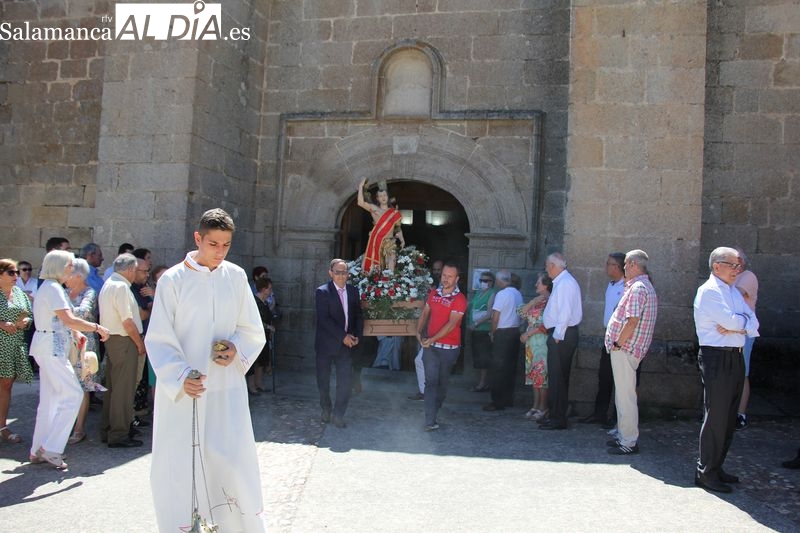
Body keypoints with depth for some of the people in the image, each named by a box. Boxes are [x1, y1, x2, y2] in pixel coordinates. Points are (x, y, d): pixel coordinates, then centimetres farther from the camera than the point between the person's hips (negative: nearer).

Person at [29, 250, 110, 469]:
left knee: (49, 399, 12)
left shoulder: (49, 287, 17)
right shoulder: (53, 288, -15)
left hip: (50, 348, 10)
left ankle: (38, 451, 18)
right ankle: (50, 448, -7)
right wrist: (97, 327, -15)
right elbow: (70, 320, -24)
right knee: (73, 394, -9)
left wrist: (75, 333, 9)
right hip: (52, 348, -10)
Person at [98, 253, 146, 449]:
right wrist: (140, 343, -9)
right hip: (124, 340, -10)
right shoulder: (121, 287, -16)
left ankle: (107, 431, 26)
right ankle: (119, 435, 1)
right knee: (123, 389, -4)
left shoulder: (108, 284, 15)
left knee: (112, 387, 17)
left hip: (111, 339, 10)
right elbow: (128, 321, -18)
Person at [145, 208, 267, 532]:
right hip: (180, 388, -1)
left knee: (235, 462, 1)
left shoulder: (236, 277, 3)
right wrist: (180, 376, -22)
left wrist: (237, 348, -11)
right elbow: (159, 339, -7)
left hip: (226, 386, 2)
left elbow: (253, 330, 10)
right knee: (178, 466, 5)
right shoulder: (173, 280, -5)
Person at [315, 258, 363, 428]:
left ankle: (338, 415, 8)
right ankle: (325, 409, 33)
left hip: (346, 343, 3)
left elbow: (358, 315, 12)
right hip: (326, 343, -3)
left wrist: (357, 336, -2)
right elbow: (324, 319, -17)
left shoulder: (353, 291, 6)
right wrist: (343, 336, -18)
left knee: (346, 381, -4)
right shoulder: (322, 292, -9)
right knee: (323, 380, 10)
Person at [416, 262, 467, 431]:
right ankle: (430, 420, -8)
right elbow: (425, 314, 16)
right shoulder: (433, 294, 7)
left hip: (449, 347, -3)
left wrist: (432, 339, -20)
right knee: (431, 381, -6)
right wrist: (419, 332, 0)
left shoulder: (459, 299, -10)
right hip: (430, 346, 3)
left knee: (442, 382, 12)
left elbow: (451, 324, -17)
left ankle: (434, 411, 30)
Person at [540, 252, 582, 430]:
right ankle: (556, 414, 24)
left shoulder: (564, 283, -15)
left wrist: (557, 336, -20)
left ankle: (558, 419, 1)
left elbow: (565, 312, -22)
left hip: (561, 336, -10)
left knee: (557, 377, -5)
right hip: (560, 334, 10)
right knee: (559, 376, 15)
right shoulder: (562, 282, 15)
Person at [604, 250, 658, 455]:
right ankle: (624, 436, 27)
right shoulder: (644, 286, 17)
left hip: (624, 349, -11)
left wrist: (618, 344, -18)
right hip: (624, 349, 11)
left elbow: (632, 321, -24)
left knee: (625, 396, -5)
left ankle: (629, 442, 1)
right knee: (622, 394, 17)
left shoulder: (638, 288, -17)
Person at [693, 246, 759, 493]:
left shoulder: (734, 292, 16)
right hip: (717, 358, -9)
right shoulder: (709, 291, -10)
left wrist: (736, 326, -13)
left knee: (729, 417, 14)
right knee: (716, 417, -4)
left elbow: (753, 324, 6)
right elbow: (731, 320, -21)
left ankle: (716, 467, 25)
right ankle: (705, 473, 5)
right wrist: (744, 320, -1)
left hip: (735, 357, 9)